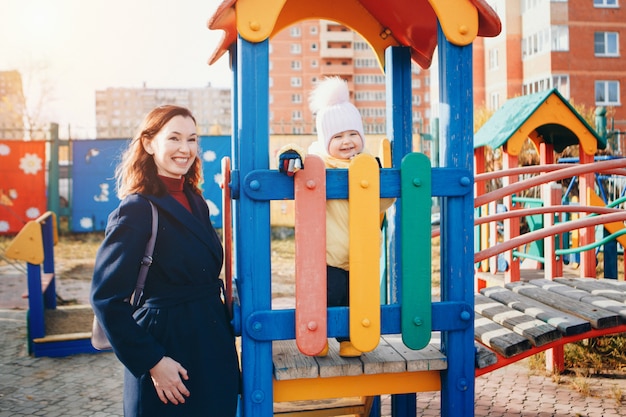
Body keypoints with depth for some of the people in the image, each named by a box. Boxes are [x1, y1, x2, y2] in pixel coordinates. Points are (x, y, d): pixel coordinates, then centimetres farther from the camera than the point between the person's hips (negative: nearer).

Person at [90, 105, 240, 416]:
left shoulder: (194, 201, 7)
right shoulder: (137, 209, -15)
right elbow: (106, 298, -18)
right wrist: (152, 362, -18)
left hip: (212, 343, 7)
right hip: (167, 348, -7)